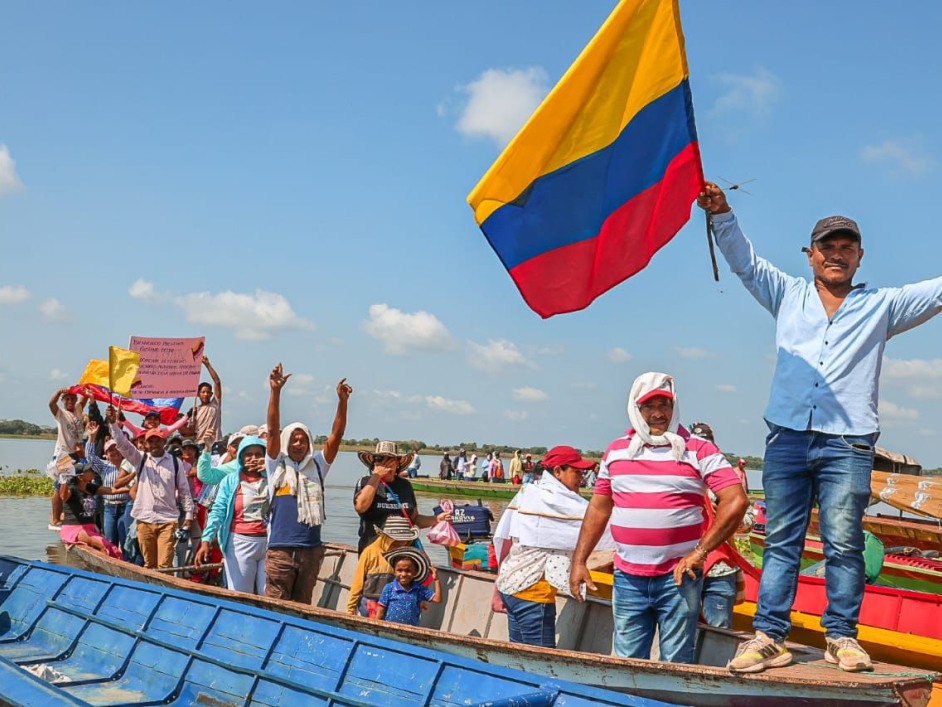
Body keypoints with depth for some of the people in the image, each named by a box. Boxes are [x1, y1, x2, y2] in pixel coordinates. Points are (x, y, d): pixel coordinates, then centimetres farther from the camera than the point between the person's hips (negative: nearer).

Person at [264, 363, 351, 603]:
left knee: (303, 608, 11)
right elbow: (273, 430, -6)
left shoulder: (317, 466, 10)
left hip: (311, 550, 3)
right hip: (280, 549, -3)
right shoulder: (277, 466, 4)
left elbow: (336, 436, 2)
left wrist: (342, 401, -10)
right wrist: (275, 391, -16)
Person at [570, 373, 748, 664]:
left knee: (677, 665, 3)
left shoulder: (698, 450, -2)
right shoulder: (616, 451, 11)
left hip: (678, 577, -3)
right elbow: (599, 508, 16)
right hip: (627, 578, 3)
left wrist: (700, 552, -13)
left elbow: (736, 501, -9)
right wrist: (578, 561, 11)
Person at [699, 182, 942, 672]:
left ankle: (841, 636, 8)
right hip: (787, 436, 1)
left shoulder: (882, 305, 14)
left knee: (844, 544, -3)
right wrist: (721, 214, 1)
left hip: (847, 444, -1)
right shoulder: (789, 295, 17)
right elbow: (745, 262, 14)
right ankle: (769, 637, 3)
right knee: (780, 540, 1)